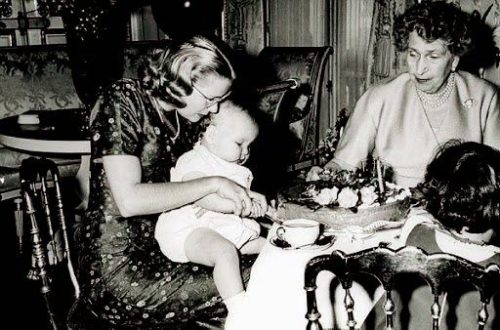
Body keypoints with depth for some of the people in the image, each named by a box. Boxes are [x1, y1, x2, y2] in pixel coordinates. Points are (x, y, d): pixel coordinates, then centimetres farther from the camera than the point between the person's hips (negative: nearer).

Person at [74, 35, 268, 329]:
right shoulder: (122, 102, -15)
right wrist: (214, 183, -21)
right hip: (117, 265, -7)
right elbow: (129, 200, -26)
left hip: (167, 247, 7)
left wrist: (238, 198, -4)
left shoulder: (185, 117, 6)